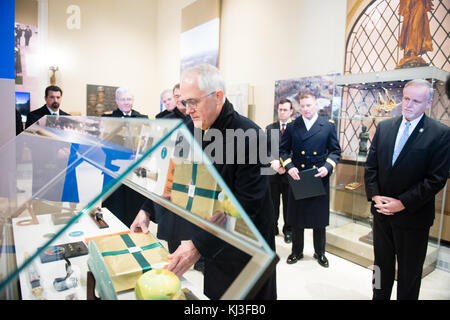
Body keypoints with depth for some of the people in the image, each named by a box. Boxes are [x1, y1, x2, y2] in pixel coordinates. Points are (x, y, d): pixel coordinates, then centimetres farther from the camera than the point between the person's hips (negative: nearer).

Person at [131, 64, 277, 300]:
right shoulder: (197, 130, -3)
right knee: (213, 293, 21)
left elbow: (246, 207, -27)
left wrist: (199, 245, -29)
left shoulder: (249, 137, -25)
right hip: (214, 240, 6)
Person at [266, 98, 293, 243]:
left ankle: (288, 230, 25)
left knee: (288, 204, 10)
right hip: (273, 173, 3)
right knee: (272, 203, 12)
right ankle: (272, 228, 27)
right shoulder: (270, 128, 7)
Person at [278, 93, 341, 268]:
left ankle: (320, 252, 31)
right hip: (297, 177, 1)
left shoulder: (328, 126, 1)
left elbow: (335, 151, 4)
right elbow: (283, 150, 6)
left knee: (319, 218, 11)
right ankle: (296, 251, 29)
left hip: (320, 178, 0)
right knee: (296, 217, 11)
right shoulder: (292, 126, 3)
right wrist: (289, 167, -10)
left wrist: (327, 167, -13)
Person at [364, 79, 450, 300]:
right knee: (382, 265, 21)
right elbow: (371, 166, 4)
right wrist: (375, 195, -7)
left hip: (413, 217, -4)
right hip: (382, 212, 4)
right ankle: (379, 297, 39)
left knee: (409, 273, 14)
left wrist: (403, 203, -17)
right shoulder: (384, 127, 3)